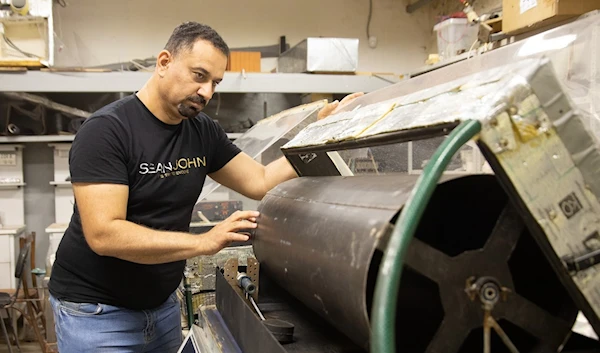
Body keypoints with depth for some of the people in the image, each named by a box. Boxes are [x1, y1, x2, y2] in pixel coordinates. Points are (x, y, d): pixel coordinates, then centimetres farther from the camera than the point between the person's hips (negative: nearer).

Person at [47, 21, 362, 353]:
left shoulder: (203, 132, -1)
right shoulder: (106, 130, -20)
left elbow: (260, 182, 2)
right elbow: (103, 235, -28)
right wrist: (204, 242, -31)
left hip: (162, 305, 6)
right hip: (96, 311, -6)